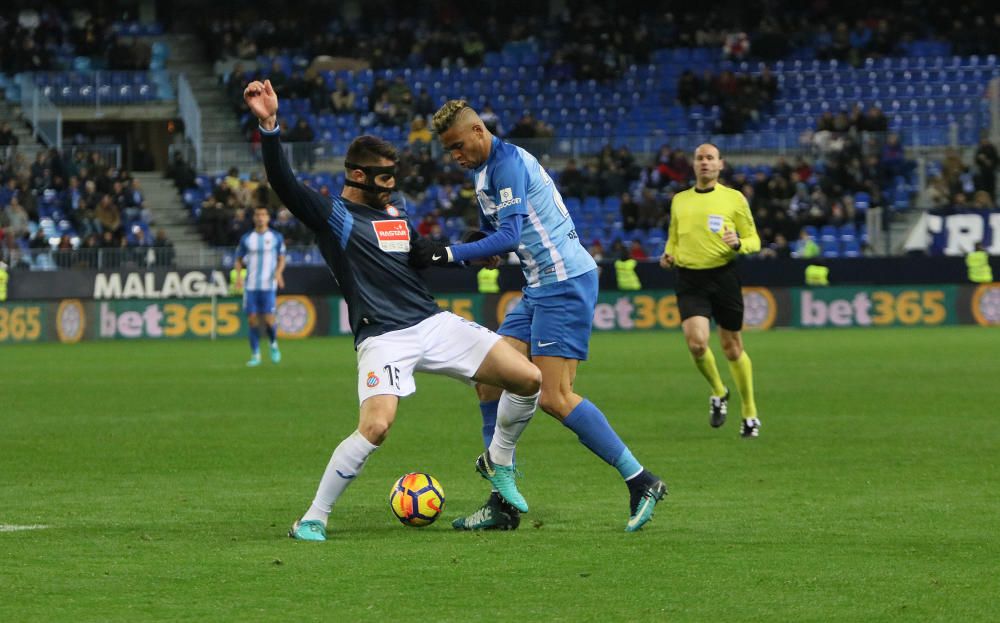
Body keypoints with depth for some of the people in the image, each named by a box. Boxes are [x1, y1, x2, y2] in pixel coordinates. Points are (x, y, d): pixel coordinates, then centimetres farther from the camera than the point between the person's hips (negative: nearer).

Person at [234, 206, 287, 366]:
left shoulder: (276, 237, 4)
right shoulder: (246, 238, 7)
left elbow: (281, 258, 8)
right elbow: (238, 260, 13)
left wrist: (279, 272, -12)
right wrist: (238, 275, -5)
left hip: (268, 285, -2)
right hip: (250, 285, 2)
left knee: (269, 320, -9)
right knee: (252, 319, -1)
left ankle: (274, 344, 21)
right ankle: (255, 355, 8)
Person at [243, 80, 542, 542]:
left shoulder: (398, 216, 19)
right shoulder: (330, 215, -1)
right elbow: (283, 183, -18)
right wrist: (268, 126, -32)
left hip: (435, 324, 6)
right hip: (382, 339, -6)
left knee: (528, 379, -3)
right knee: (375, 427, -29)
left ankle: (498, 463, 23)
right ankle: (313, 519, -11)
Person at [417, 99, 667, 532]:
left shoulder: (507, 162, -15)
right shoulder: (483, 171, 16)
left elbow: (509, 236, -23)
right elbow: (497, 239, 22)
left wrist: (450, 254, -23)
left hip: (565, 282, -10)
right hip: (540, 287, 10)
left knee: (553, 398, -14)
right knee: (490, 380, 3)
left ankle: (641, 483, -5)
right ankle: (503, 505, 6)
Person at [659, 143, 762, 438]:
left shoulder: (734, 198, 3)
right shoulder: (679, 200, 13)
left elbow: (754, 240, 5)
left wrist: (738, 244, -17)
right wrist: (668, 255, 3)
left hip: (723, 277, -2)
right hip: (689, 280, 2)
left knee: (732, 348, 3)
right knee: (696, 342, -17)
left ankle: (750, 414, 19)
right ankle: (718, 392, 12)